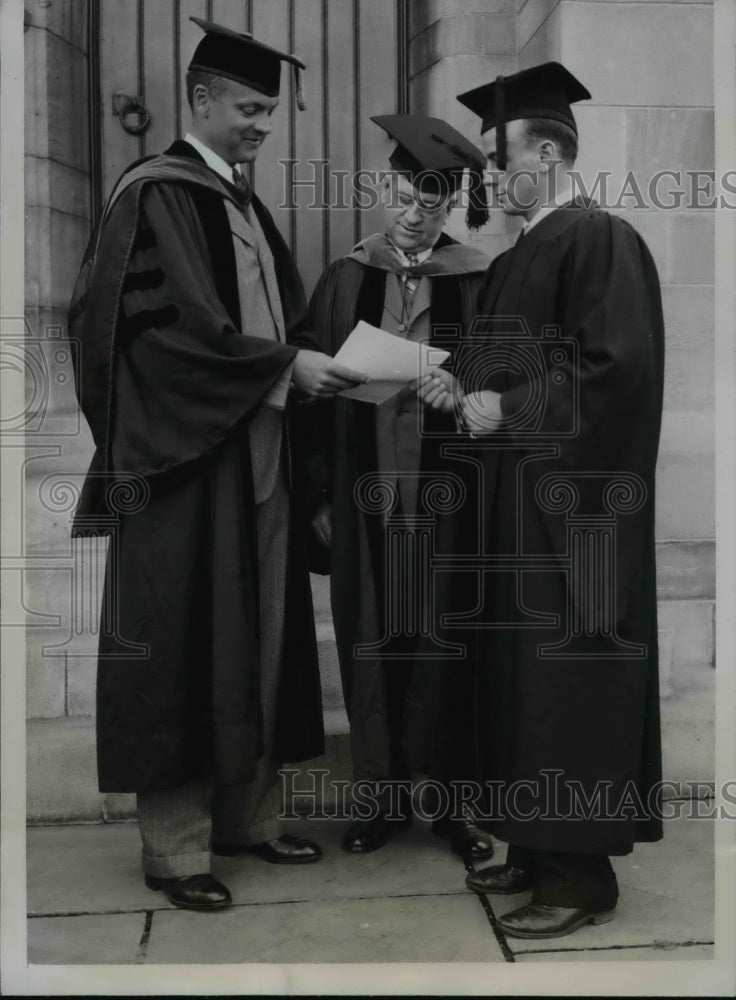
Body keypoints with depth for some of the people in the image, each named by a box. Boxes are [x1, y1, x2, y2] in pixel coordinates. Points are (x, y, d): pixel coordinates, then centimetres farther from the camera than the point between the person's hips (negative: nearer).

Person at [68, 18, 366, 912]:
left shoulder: (246, 206, 18)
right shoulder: (155, 194, -6)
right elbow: (178, 326, -17)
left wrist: (320, 368, 1)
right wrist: (286, 364, -18)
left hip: (258, 453, 8)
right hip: (187, 458, -8)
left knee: (256, 638, 10)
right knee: (186, 645, -1)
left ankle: (247, 814, 22)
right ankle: (174, 845, 11)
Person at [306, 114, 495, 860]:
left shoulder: (475, 283, 1)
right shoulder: (346, 280, 6)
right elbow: (318, 389, 6)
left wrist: (461, 391, -21)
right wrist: (321, 495, 2)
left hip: (445, 492, -1)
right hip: (365, 491, 2)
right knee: (373, 642, 7)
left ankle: (449, 797, 19)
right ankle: (384, 792, 22)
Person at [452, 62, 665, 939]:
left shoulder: (602, 240, -10)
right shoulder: (515, 261, 18)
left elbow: (618, 371, -20)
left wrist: (504, 412, -15)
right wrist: (461, 391, 4)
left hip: (577, 504, -9)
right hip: (518, 500, 9)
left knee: (569, 685, -2)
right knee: (520, 682, 12)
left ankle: (582, 874, 11)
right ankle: (536, 848, 24)